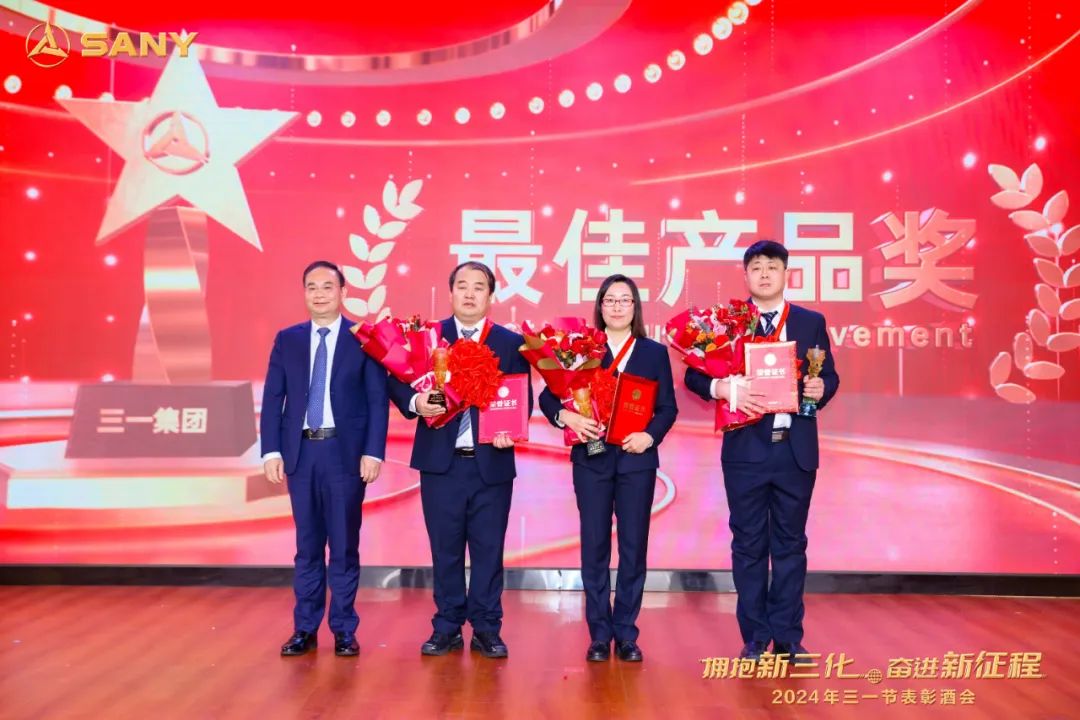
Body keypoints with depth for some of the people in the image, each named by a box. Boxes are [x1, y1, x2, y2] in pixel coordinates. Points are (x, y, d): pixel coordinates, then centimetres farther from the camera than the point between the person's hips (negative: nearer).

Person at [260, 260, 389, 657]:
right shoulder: (287, 339, 8)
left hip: (346, 452, -2)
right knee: (307, 545, 11)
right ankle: (305, 628, 21)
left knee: (344, 545, 6)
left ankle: (344, 630, 17)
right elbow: (272, 399, 6)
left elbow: (378, 400, -3)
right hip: (301, 452, 3)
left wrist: (373, 453, -10)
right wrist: (272, 451, -2)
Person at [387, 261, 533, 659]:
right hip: (441, 462, 0)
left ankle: (487, 629, 19)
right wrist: (416, 402, -18)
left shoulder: (511, 343, 5)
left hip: (492, 463, 0)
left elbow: (523, 399, 3)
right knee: (445, 549, 9)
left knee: (489, 549, 6)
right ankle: (447, 628, 22)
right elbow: (398, 382, 3)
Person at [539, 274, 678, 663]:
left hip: (637, 459, 1)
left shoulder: (655, 353, 8)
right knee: (594, 546, 4)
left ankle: (626, 635, 16)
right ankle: (599, 634, 15)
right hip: (592, 458, 0)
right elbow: (548, 395, 0)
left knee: (634, 547, 5)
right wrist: (566, 417, -19)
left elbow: (668, 407, 4)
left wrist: (650, 435, -13)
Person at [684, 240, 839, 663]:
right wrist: (724, 389, -20)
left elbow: (829, 376, 11)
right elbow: (694, 374, -2)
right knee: (749, 544, 6)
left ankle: (788, 638, 20)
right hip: (746, 449, -1)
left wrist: (822, 388, -12)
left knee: (790, 543, 9)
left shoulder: (811, 322, 9)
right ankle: (755, 638, 17)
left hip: (796, 449, 2)